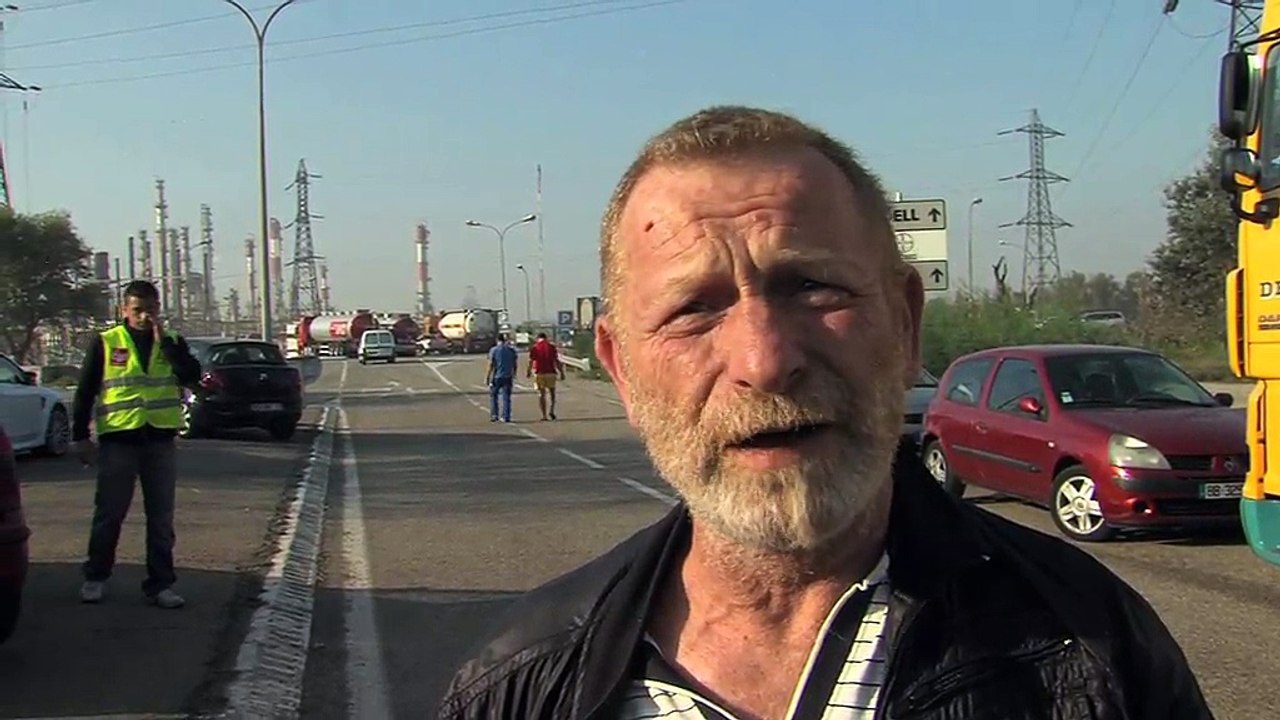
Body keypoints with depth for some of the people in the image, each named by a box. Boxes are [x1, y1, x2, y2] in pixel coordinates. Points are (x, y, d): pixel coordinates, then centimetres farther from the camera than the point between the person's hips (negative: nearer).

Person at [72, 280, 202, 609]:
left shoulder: (172, 343, 8)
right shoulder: (105, 343, 1)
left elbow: (192, 375, -10)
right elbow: (85, 392, 2)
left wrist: (164, 341, -13)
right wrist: (81, 436, -3)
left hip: (160, 440, 2)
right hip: (118, 440, -2)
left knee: (161, 517, 5)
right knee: (109, 514, 5)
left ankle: (160, 584, 12)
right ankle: (95, 577, 22)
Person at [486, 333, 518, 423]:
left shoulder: (493, 350, -6)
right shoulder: (511, 350, 3)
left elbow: (491, 365, -9)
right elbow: (514, 364, 6)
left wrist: (487, 377, -5)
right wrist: (514, 375, 19)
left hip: (497, 377, -2)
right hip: (508, 377, 2)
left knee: (493, 395, 12)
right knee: (506, 397, 6)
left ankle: (494, 415, 4)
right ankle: (506, 417, 4)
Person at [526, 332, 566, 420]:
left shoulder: (534, 348, 0)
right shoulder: (551, 347, 2)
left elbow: (531, 361, -3)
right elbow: (556, 361, -2)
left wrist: (528, 371, 9)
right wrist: (561, 372, 2)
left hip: (539, 373, 0)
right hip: (550, 372, 0)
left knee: (541, 394, 5)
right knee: (552, 392, 15)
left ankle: (544, 415, 1)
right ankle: (552, 410, -3)